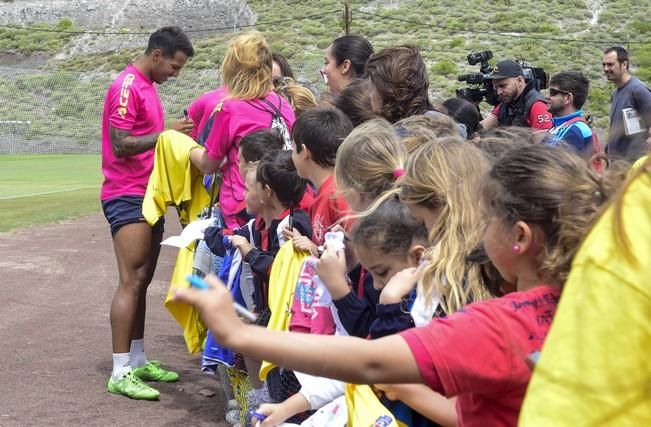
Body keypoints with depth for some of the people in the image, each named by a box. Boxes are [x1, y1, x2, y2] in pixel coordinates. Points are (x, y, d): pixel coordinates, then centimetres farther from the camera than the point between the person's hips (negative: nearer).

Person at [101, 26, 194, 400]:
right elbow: (120, 145, -19)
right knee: (131, 282, -11)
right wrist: (166, 133, -20)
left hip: (148, 196, 10)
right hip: (127, 197, -9)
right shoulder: (127, 86, -13)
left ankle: (138, 360, 19)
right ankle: (121, 372, -8)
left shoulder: (148, 87, 17)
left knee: (142, 282, 11)